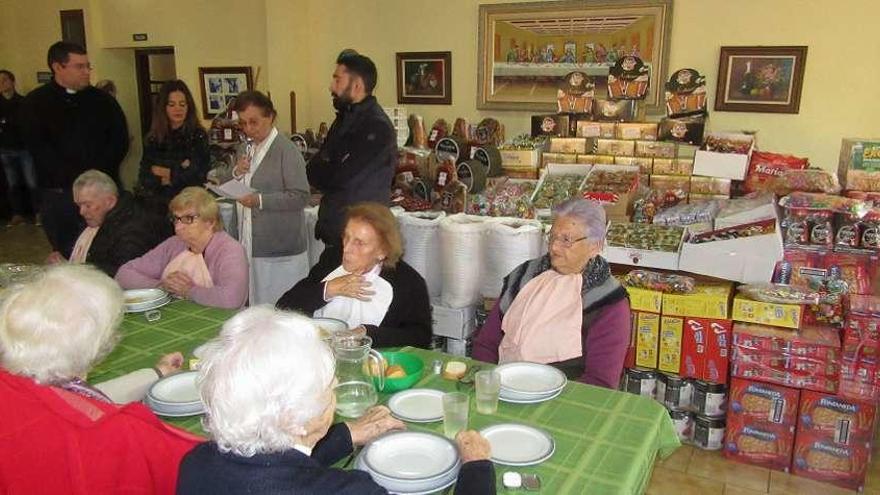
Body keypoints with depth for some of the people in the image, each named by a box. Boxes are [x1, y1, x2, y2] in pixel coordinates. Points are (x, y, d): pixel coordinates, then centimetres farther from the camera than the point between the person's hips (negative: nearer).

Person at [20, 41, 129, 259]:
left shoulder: (102, 100, 10)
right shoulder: (36, 103, 4)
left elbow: (120, 140, 3)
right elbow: (39, 149, -6)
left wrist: (98, 173, -10)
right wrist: (77, 178, -16)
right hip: (58, 192, -1)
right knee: (67, 256, 6)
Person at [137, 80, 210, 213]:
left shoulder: (198, 136, 1)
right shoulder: (153, 138, 8)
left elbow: (200, 174, -6)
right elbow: (144, 177, 3)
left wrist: (169, 173, 4)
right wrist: (180, 171, -6)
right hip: (157, 203, 2)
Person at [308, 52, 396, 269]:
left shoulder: (376, 128, -17)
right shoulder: (345, 118, 14)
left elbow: (341, 179, -21)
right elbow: (315, 168, 11)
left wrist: (319, 172, -2)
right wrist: (328, 173, -10)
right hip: (336, 232, 9)